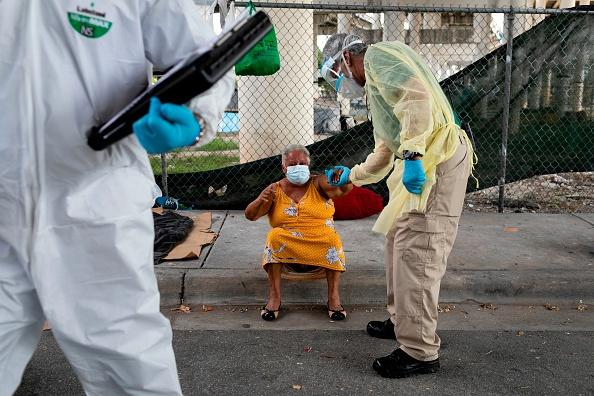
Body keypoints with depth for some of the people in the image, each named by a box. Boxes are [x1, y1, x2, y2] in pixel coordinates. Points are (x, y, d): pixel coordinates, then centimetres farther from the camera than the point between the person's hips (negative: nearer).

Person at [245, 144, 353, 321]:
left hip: (321, 242, 0)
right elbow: (250, 216, -3)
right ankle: (274, 295, -26)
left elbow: (343, 189, -12)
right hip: (287, 244, 0)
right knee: (275, 236, -29)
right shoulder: (276, 189, 5)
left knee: (333, 238, -30)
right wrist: (260, 201, -25)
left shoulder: (318, 184, 4)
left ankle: (334, 295, -24)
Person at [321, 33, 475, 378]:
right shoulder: (375, 87, 30)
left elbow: (417, 97, -19)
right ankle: (403, 321, 30)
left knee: (416, 252, -10)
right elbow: (385, 151, 37)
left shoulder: (378, 56, 0)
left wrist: (412, 154, -26)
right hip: (420, 164, 10)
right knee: (400, 240, 18)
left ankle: (420, 352, -5)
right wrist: (351, 175, 47)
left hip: (437, 160, -10)